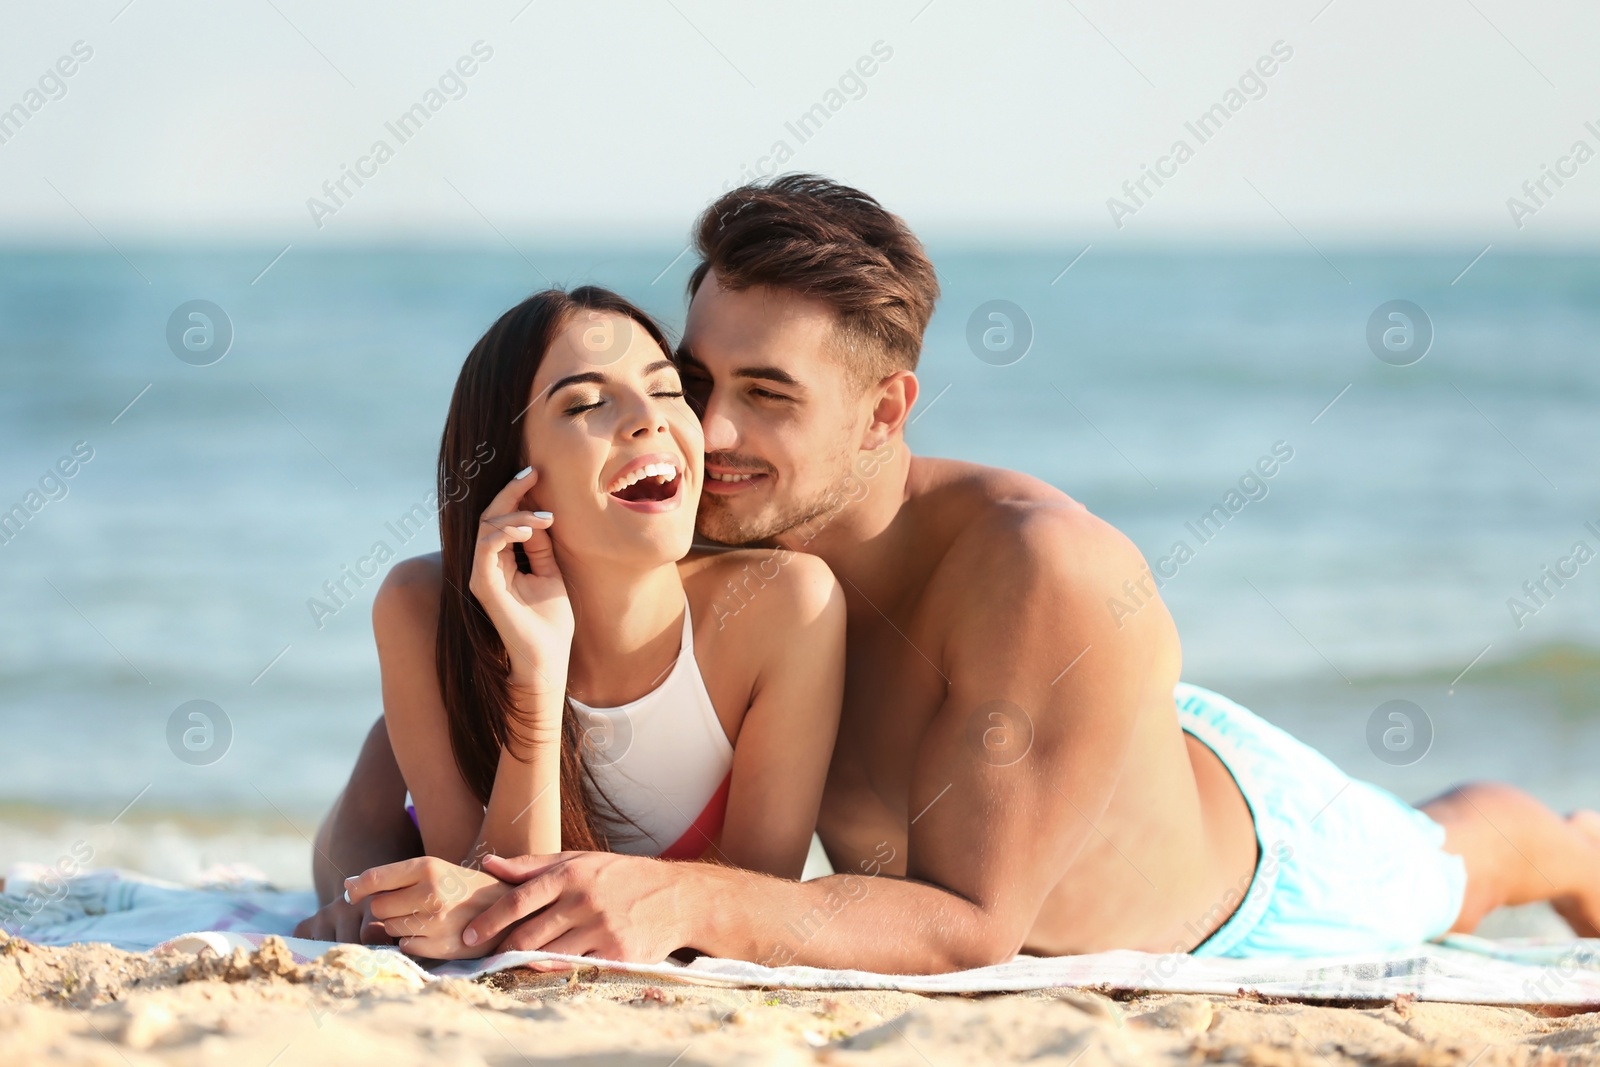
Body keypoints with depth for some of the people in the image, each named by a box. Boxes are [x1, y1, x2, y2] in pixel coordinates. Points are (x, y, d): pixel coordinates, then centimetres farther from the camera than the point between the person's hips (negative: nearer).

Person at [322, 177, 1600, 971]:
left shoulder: (1049, 574, -49)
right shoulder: (696, 544, -34)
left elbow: (977, 926, -48)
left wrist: (686, 901, -62)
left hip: (1241, 856, -3)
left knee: (1462, 865, 32)